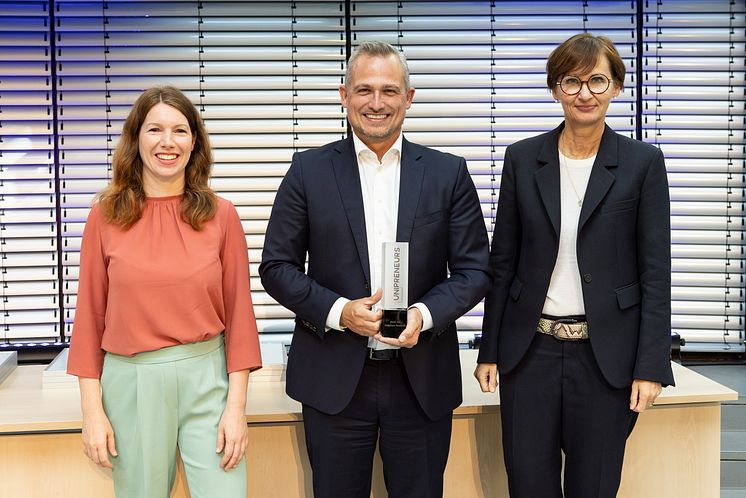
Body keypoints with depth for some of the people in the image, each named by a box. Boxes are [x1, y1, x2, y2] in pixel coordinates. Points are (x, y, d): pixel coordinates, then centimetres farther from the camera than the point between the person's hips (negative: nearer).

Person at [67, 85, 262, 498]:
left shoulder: (220, 215, -1)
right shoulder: (106, 216, -1)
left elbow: (238, 312, 0)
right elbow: (90, 315, 2)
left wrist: (237, 406, -5)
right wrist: (92, 410, -2)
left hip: (206, 376, 0)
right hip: (131, 382, 1)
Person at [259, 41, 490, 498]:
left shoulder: (449, 173, 3)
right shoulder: (309, 171, 1)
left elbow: (474, 269, 2)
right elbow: (277, 266, 1)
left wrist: (425, 314, -16)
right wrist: (338, 311, -14)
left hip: (423, 378, 1)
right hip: (335, 377, 0)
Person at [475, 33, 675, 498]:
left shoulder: (643, 162, -2)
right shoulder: (522, 159, 3)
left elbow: (655, 271, -3)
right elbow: (503, 262, 6)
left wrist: (651, 367, -8)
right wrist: (490, 351, 4)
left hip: (606, 354, -1)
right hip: (530, 349, 2)